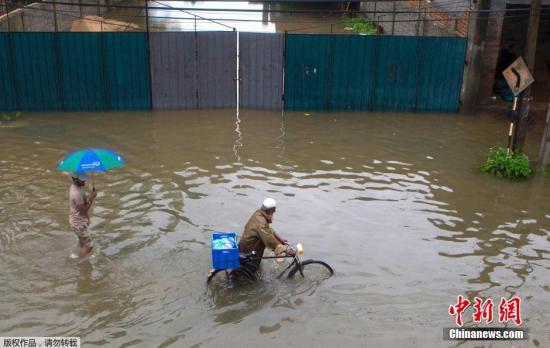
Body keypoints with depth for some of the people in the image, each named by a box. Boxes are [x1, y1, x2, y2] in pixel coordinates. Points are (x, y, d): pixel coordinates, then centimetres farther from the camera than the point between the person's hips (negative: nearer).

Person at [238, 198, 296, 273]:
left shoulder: (258, 214, -3)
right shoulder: (261, 222, -32)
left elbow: (269, 231, 7)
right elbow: (270, 239, -35)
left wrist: (281, 239, 4)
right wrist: (286, 250, -34)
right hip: (248, 249, -9)